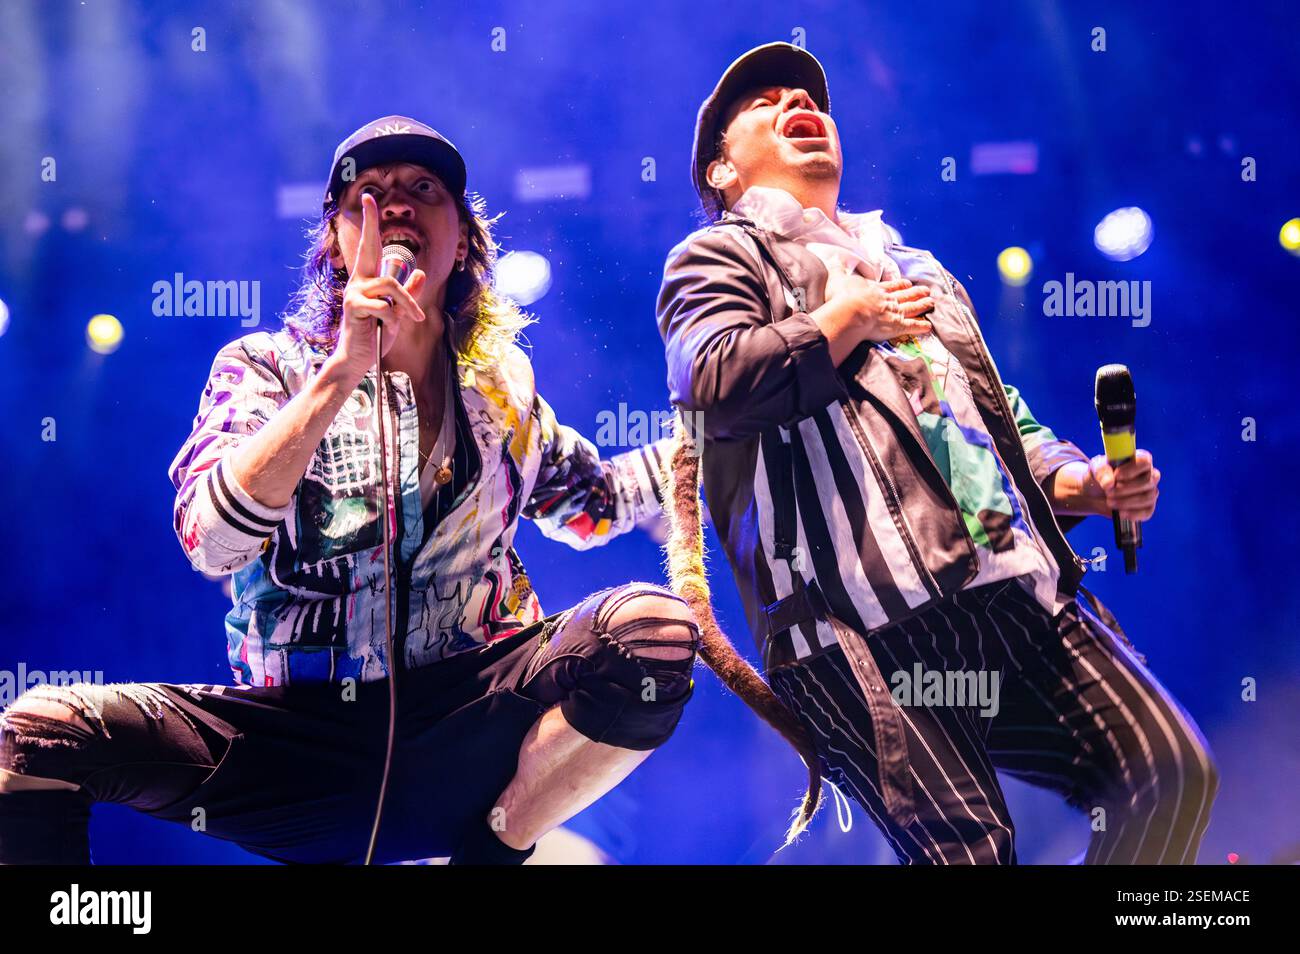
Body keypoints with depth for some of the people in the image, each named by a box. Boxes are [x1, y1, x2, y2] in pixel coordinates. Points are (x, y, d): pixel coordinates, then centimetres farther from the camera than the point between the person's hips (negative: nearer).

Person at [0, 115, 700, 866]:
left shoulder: (500, 379, 12)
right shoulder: (268, 367, 3)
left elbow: (588, 503, 31)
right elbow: (211, 540, -17)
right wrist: (346, 368, -22)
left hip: (468, 719, 3)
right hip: (300, 733, -3)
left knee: (655, 630, -26)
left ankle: (495, 845, -7)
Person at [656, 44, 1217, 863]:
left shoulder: (915, 269, 35)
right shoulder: (719, 256, 14)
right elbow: (713, 382, -8)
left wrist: (1089, 484, 14)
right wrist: (846, 321, 1)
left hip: (1012, 586, 6)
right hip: (863, 616, -6)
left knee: (1171, 773, -9)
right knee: (966, 846, -21)